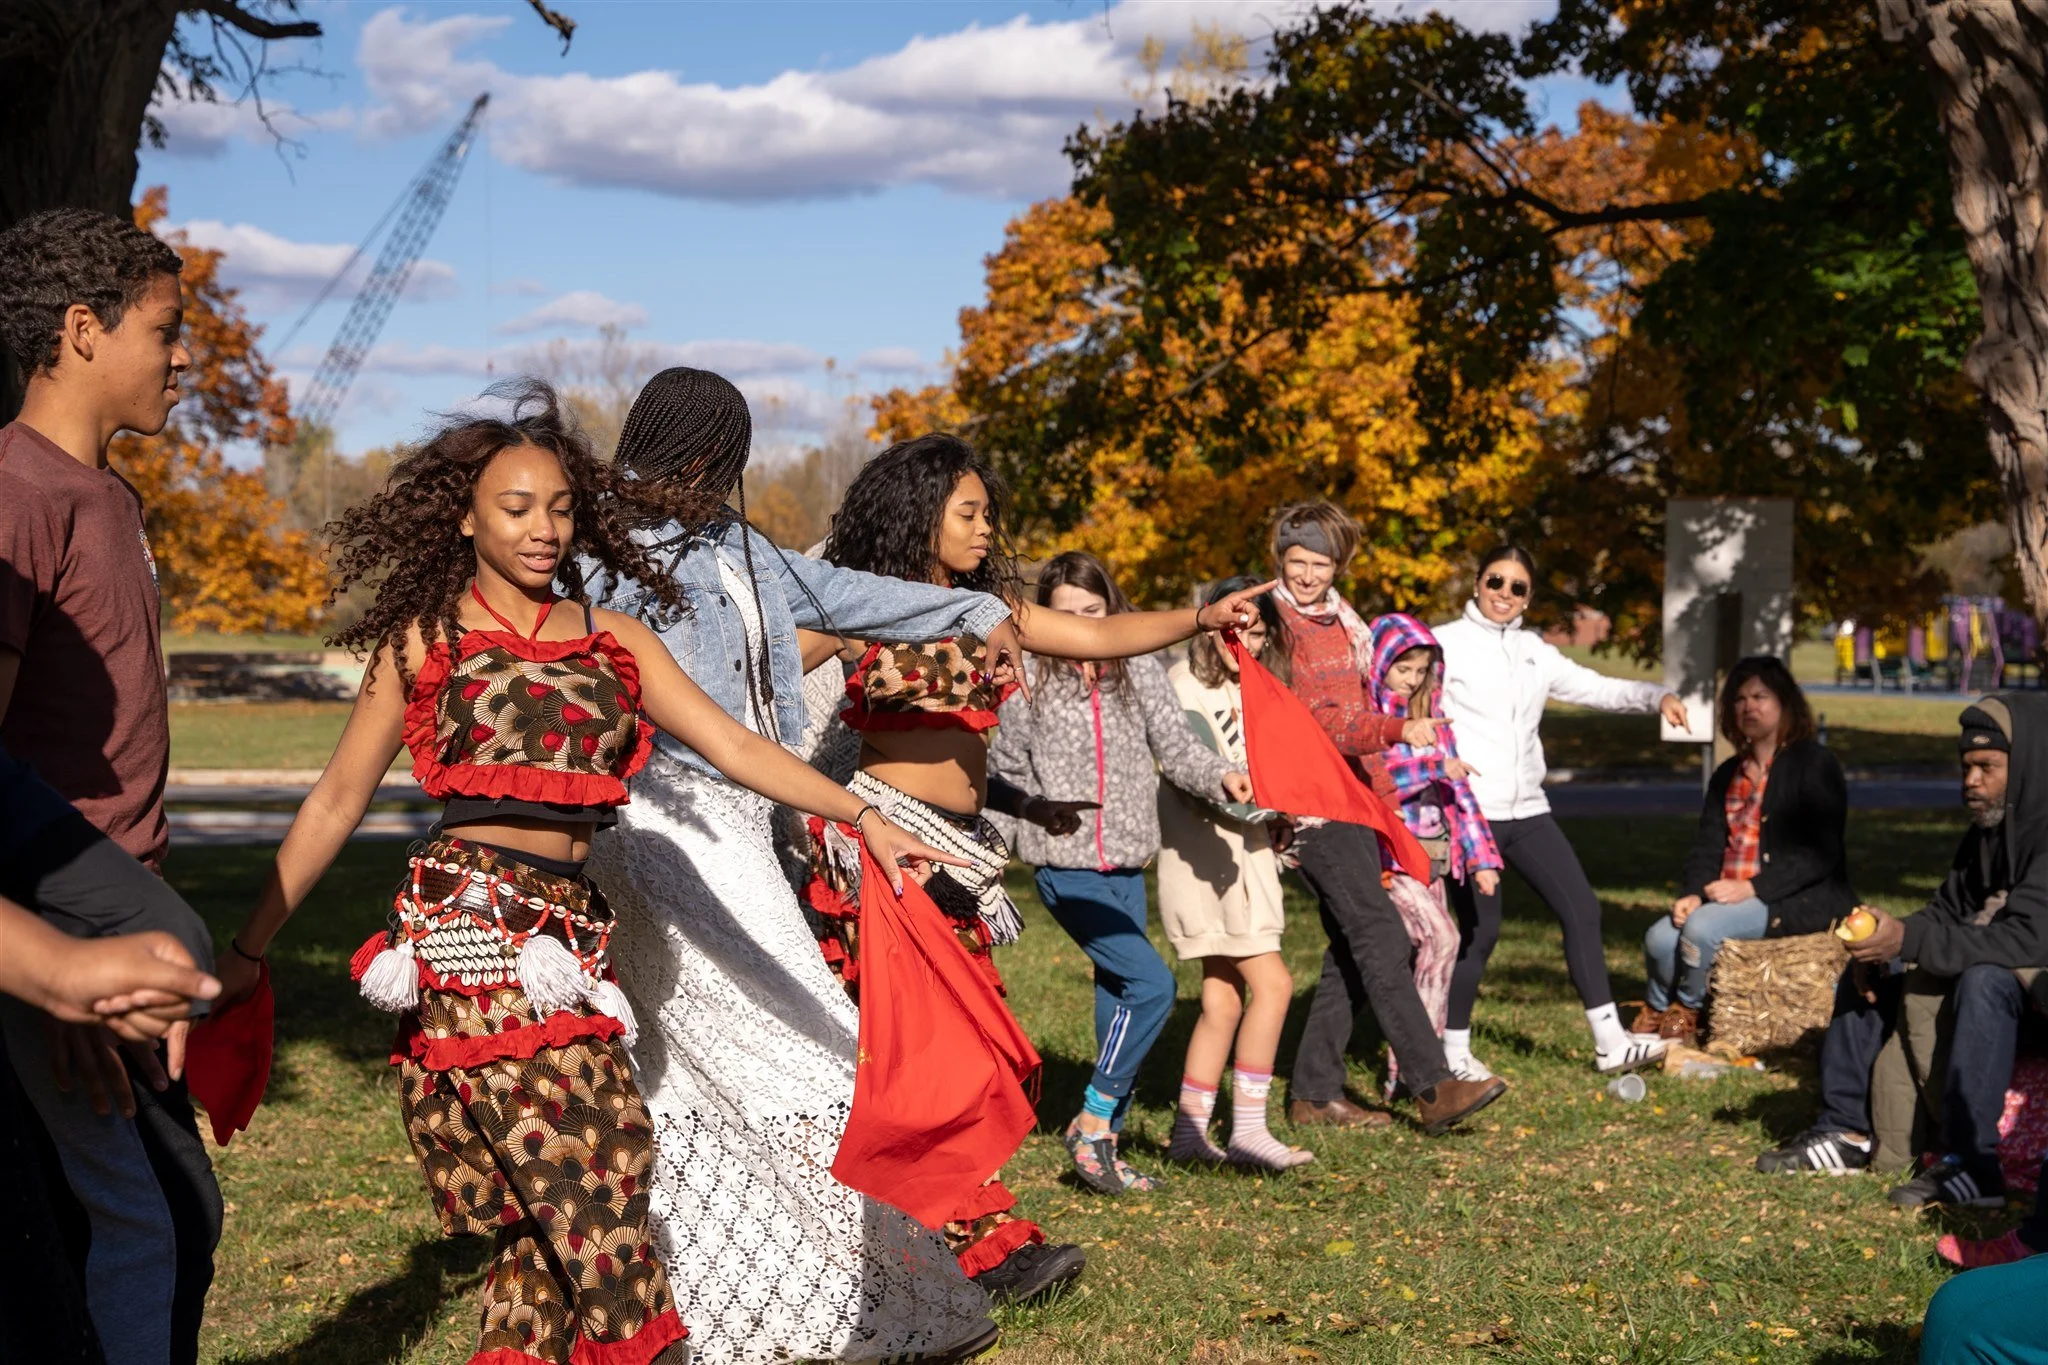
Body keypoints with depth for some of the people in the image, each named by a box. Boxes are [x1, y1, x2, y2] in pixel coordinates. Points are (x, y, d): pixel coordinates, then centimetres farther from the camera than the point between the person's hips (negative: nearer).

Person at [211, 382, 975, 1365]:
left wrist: (861, 816, -2)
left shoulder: (615, 642, 15)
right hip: (476, 923, -4)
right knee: (588, 1177, -12)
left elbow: (733, 746, 9)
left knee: (548, 1209, 0)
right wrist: (249, 946, 4)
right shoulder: (427, 640, 5)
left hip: (568, 938, 5)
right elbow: (337, 802, 7)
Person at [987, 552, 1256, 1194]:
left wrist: (1220, 775, -21)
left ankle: (1102, 1145, 18)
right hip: (1065, 869, -5)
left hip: (1126, 868, 5)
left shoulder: (1141, 673, 2)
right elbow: (1005, 770, 5)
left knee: (1119, 1004, 8)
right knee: (1151, 983, -17)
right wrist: (1045, 815, -7)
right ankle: (1091, 1121, -5)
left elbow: (1174, 744, -4)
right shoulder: (1028, 686, -4)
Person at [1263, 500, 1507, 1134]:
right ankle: (1434, 1087, -17)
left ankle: (1315, 1093, 14)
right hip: (1311, 802, -9)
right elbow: (1313, 721, -16)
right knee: (1380, 938, -14)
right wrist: (1398, 731, -23)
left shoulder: (1342, 619, 16)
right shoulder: (1275, 622, -9)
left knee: (1353, 948, 9)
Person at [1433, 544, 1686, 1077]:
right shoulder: (1446, 643, -2)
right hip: (1469, 812, -6)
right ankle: (1455, 1051, 9)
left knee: (1581, 907, 3)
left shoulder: (1535, 652, 14)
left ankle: (1610, 1042, 9)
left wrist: (1657, 696, 2)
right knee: (1480, 927, -7)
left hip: (1527, 811, 6)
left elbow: (1596, 688, 17)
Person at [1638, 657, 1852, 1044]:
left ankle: (1685, 1014, -6)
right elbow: (1707, 846, 14)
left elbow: (1819, 854, -14)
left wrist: (1751, 888, -22)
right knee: (1660, 937, -18)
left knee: (1702, 927, -29)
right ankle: (1655, 1016, 5)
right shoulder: (1729, 775, 19)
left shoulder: (1813, 764, -4)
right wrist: (1692, 893, -8)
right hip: (1731, 897, 6)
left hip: (1798, 901, -6)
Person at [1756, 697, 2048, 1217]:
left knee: (1984, 978, -39)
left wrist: (1908, 939, -33)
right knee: (1867, 967, 8)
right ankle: (1844, 1131, 3)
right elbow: (1945, 914, 13)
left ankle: (1972, 1164, -39)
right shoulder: (1984, 833, 8)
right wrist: (1884, 944, -8)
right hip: (1979, 979, 10)